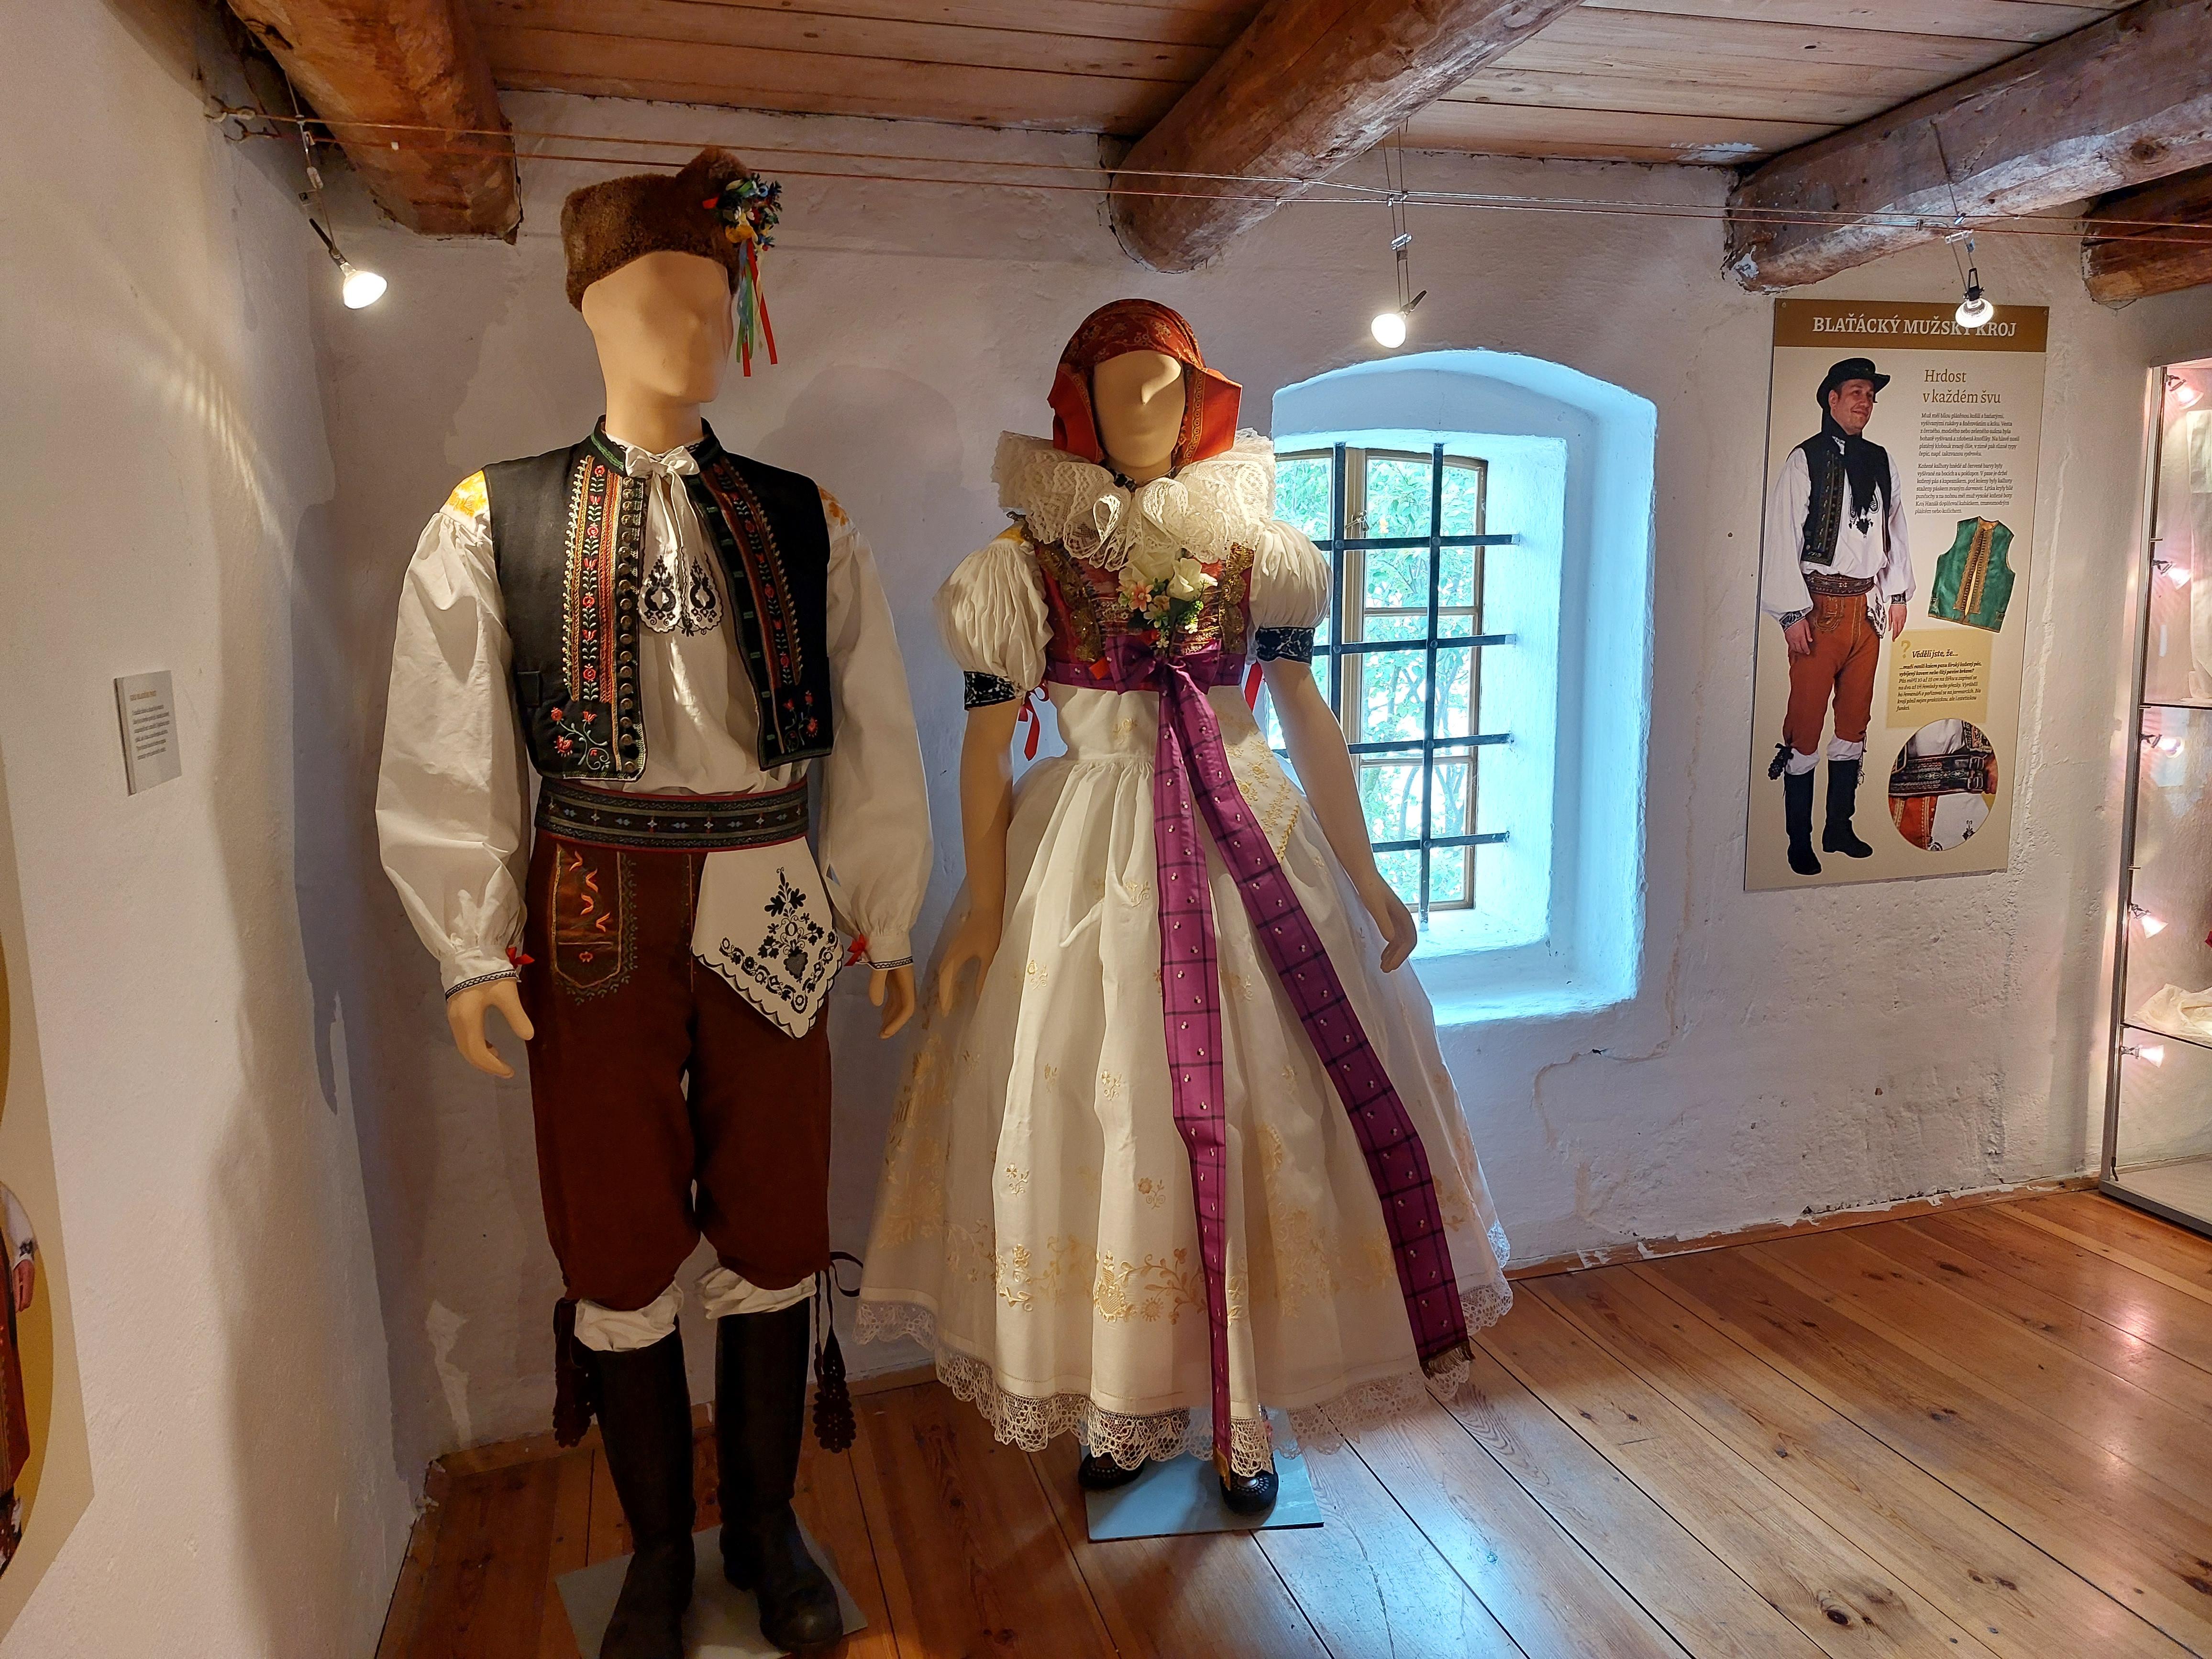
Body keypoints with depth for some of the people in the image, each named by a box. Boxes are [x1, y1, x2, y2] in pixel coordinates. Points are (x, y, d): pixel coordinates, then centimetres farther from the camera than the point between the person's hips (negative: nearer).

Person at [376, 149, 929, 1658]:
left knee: (774, 1236, 12)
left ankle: (769, 1527, 35)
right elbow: (445, 753, 0)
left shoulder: (806, 524, 4)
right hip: (597, 916, -1)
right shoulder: (495, 520, 1)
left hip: (770, 914, 1)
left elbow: (879, 739, 5)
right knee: (619, 1247, 11)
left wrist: (887, 921, 5)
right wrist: (473, 945, -3)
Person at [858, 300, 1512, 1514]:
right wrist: (984, 906, -4)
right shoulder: (1028, 560, 1)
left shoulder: (1254, 548, 5)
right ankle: (1122, 1407, 26)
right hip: (1089, 857, -1)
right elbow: (985, 745, 0)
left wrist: (1365, 877, 4)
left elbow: (1309, 719, 6)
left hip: (1249, 845, 1)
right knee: (1098, 1127, 5)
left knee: (1254, 1119, 4)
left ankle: (1244, 1417, 22)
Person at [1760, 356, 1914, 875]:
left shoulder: (1882, 462, 12)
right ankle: (1799, 841, 6)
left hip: (1868, 606, 6)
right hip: (1819, 606, -6)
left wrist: (1898, 593, 14)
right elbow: (1782, 538, -9)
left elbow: (1896, 530, 20)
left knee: (1855, 720, 11)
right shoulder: (1805, 460, -5)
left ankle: (1839, 828, 22)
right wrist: (1793, 613, -13)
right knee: (1806, 724, -3)